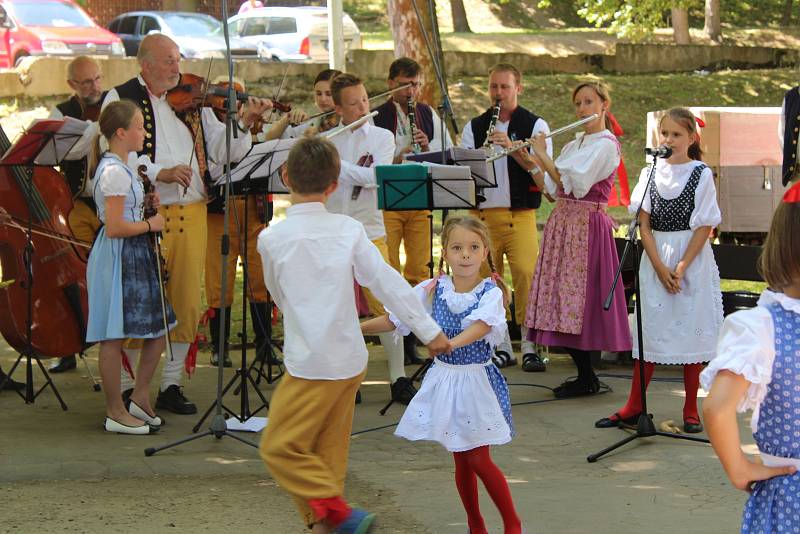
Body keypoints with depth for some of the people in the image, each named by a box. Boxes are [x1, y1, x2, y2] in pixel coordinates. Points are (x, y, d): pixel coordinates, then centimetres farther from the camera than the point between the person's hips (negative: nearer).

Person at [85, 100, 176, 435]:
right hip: (117, 258, -11)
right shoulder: (115, 172, -18)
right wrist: (150, 223, -11)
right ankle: (116, 413, 6)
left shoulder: (118, 168, 13)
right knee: (114, 336, -2)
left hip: (135, 256, 11)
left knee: (158, 327, 12)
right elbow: (114, 228, -23)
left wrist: (144, 205, 10)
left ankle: (140, 397, 21)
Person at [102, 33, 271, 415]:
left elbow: (221, 151, 9)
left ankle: (171, 385, 18)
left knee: (187, 303, 7)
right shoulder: (121, 99, 1)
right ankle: (129, 387, 9)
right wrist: (159, 172, -21)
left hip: (191, 213, 4)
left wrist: (243, 124, -7)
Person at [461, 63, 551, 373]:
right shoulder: (474, 127, 14)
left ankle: (530, 346, -9)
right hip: (482, 213, 3)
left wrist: (513, 149, -18)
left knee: (526, 275, -15)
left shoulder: (535, 125, 5)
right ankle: (501, 346, 11)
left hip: (520, 214, -3)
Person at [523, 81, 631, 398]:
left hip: (587, 226, -8)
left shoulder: (605, 145, -9)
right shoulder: (573, 146, 18)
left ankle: (587, 379, 1)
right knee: (565, 300, 6)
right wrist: (527, 161, 4)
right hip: (563, 223, 8)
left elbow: (573, 184, -19)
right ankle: (584, 375, 14)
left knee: (579, 300, -7)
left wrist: (542, 155, -12)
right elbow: (551, 189, 13)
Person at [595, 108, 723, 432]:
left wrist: (681, 268, -14)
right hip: (655, 259, 3)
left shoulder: (701, 174, -3)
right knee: (649, 329, 5)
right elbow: (644, 224, 2)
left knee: (691, 330, 1)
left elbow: (705, 227, -7)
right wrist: (659, 267, -9)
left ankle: (691, 410, 10)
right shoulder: (651, 173, 6)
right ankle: (634, 407, 10)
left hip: (692, 259, -3)